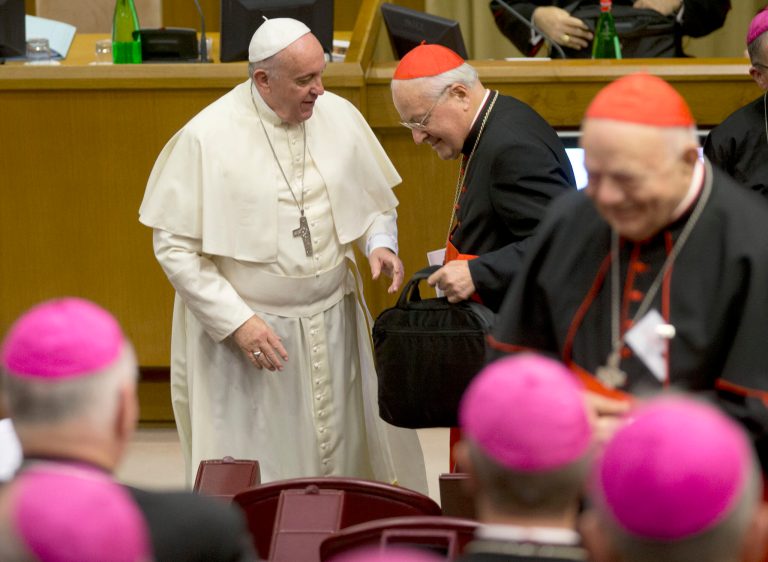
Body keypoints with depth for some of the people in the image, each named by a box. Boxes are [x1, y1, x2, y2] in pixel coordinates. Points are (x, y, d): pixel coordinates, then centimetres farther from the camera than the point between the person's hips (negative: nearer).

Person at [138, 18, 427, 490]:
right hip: (248, 332, -4)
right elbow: (174, 245, -11)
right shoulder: (206, 138, -13)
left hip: (333, 324, 4)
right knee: (253, 474, 1)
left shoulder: (340, 116, -1)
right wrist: (237, 321, -16)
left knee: (345, 455, 11)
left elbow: (377, 201, 14)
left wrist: (381, 244, -8)